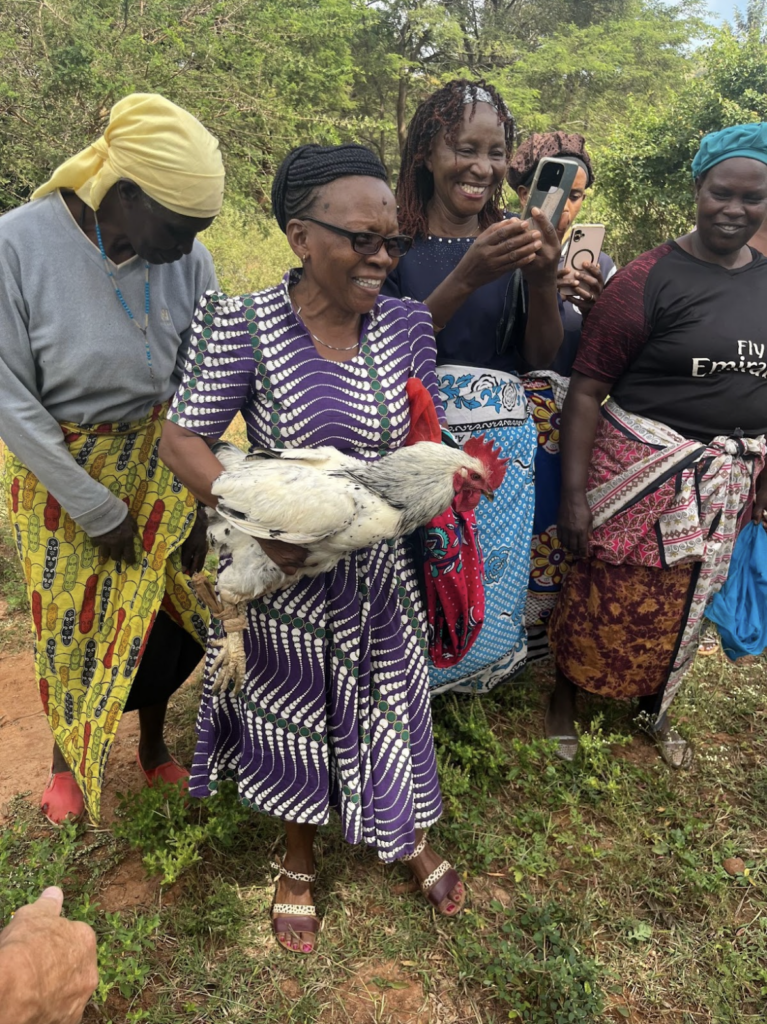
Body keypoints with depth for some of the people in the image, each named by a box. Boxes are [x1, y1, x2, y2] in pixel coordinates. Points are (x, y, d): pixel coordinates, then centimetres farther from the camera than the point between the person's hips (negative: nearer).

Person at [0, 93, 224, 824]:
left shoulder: (190, 263, -13)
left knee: (168, 615, 9)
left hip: (159, 467, 2)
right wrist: (97, 508, -14)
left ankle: (153, 744, 39)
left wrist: (196, 504, -6)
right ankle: (65, 751, 42)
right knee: (70, 625, 12)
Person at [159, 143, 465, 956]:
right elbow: (182, 440, -14)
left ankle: (410, 837, 50)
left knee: (389, 701, 20)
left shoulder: (406, 324, -4)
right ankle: (299, 860, 48)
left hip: (378, 567, 3)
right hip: (287, 566, -3)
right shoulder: (244, 325, -16)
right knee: (292, 712, 18)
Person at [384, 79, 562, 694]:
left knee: (490, 598, 7)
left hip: (501, 443, 4)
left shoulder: (516, 240, 7)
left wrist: (543, 281, -12)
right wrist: (465, 280, -21)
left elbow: (541, 357, 7)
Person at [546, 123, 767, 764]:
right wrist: (574, 493, -18)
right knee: (607, 595, 7)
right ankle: (566, 695, 33)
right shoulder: (652, 278, -13)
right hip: (643, 468, -5)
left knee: (683, 603, 18)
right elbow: (587, 387, -15)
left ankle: (654, 704, 42)